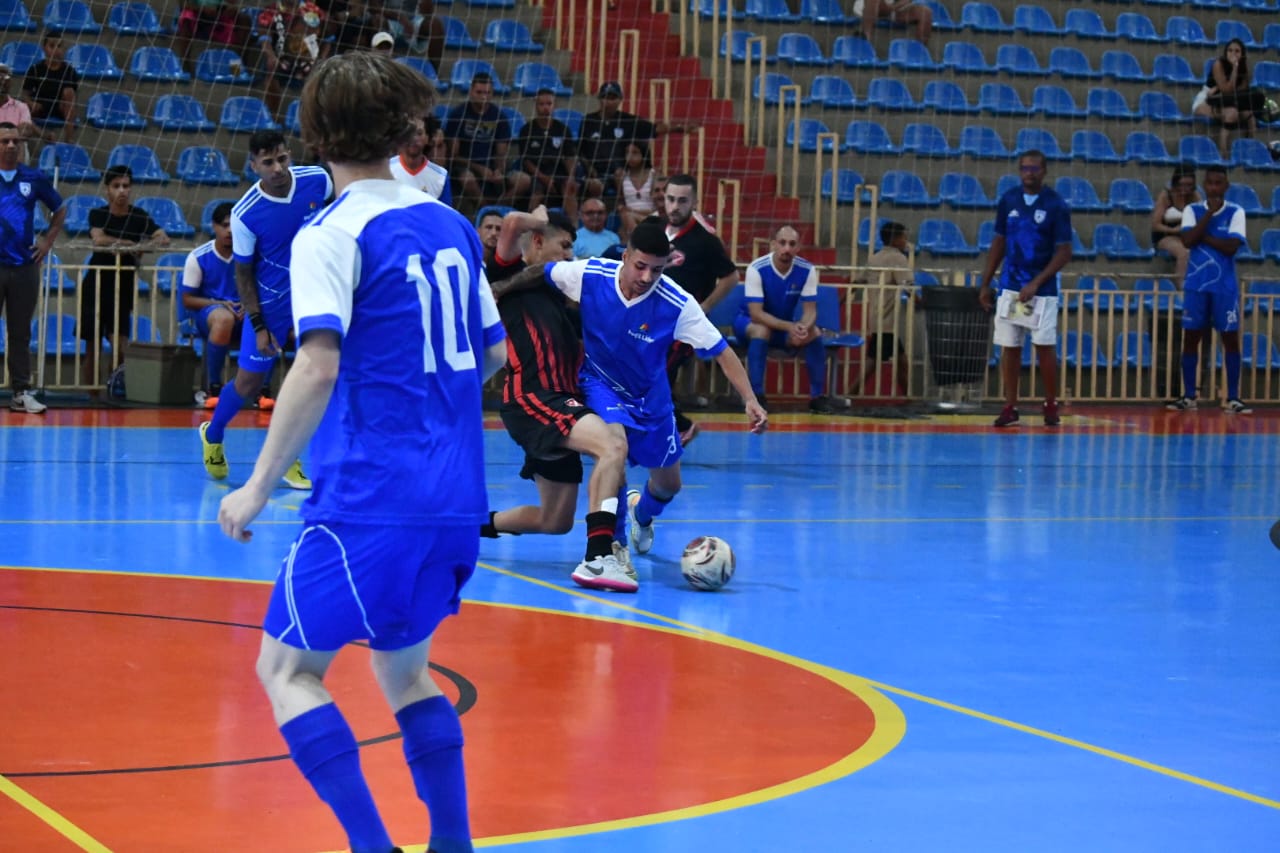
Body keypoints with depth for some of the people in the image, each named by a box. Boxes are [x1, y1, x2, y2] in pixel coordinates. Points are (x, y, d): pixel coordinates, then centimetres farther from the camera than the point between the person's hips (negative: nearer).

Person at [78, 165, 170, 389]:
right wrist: (130, 243, -19)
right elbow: (98, 239, -19)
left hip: (122, 289, 0)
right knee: (93, 348, 3)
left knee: (120, 346, -13)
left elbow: (164, 238, -14)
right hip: (95, 287, 0)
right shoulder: (98, 214, 0)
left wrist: (130, 246, -29)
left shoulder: (140, 217, 0)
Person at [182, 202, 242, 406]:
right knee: (224, 317, -41)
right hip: (206, 311, -3)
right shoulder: (198, 257, -5)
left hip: (241, 312, 3)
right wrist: (219, 304, -16)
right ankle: (213, 388, -29)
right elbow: (187, 300, -1)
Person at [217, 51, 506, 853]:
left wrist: (258, 487, -15)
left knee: (288, 667, 3)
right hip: (456, 502, 7)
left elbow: (318, 367, -21)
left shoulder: (333, 235, -10)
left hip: (370, 500, -7)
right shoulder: (450, 225, 10)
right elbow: (493, 352, 17)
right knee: (404, 665, 22)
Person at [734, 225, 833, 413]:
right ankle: (756, 396, -32)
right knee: (762, 330, -37)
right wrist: (790, 327, -43)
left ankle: (818, 396, -13)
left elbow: (810, 311, -14)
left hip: (785, 326, 4)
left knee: (814, 333, -22)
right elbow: (756, 314, -30)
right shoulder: (757, 269, -27)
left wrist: (804, 328, -39)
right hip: (748, 322, -4)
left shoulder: (807, 270, -15)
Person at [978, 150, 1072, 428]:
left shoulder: (1056, 206, -5)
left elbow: (1064, 252, -6)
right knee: (1009, 348, 3)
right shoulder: (1008, 201, 6)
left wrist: (1036, 283, -15)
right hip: (1010, 287, 3)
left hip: (1042, 290, -3)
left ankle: (1051, 406, 9)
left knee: (1045, 347, -3)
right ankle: (1010, 408, 8)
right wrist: (985, 284, 9)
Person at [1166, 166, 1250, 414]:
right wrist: (1209, 214, -14)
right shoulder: (1192, 210, 4)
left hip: (1225, 287, -1)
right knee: (1190, 337, 2)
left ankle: (1233, 399, 1)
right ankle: (1188, 397, 9)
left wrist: (1203, 236, -10)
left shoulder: (1236, 212, -1)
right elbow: (1188, 240, -12)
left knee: (1230, 338, -2)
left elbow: (1231, 247, -13)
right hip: (1196, 285, 2)